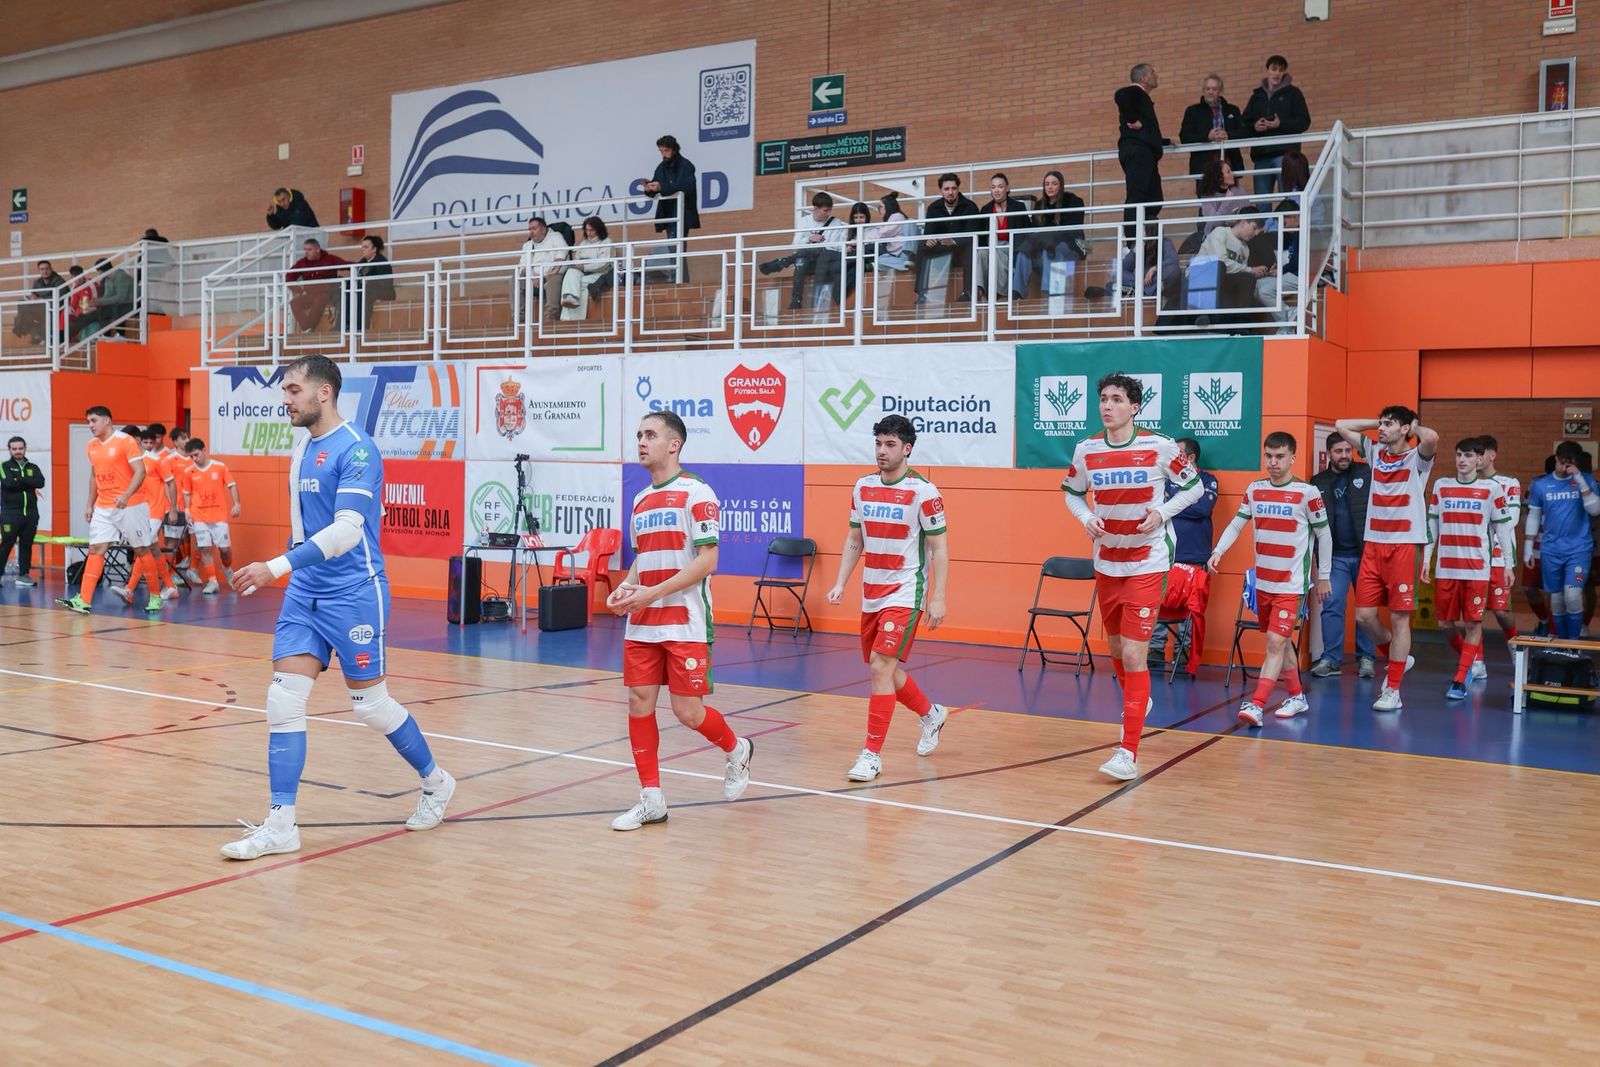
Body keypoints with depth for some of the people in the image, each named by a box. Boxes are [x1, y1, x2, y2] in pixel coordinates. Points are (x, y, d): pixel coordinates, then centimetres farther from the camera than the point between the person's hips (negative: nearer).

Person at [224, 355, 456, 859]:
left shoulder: (356, 449, -16)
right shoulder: (302, 448, 11)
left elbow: (347, 528, -26)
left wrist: (276, 567, -32)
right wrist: (290, 572, 19)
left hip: (354, 594, -7)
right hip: (304, 592, 7)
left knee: (370, 704, 4)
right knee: (283, 698, -3)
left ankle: (435, 781, 27)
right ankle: (281, 825, 2)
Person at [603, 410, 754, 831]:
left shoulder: (696, 494, -9)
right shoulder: (640, 500, 14)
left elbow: (707, 561, -15)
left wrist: (653, 592, -20)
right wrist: (625, 588, 2)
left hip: (685, 625, -7)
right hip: (641, 625, 7)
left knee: (687, 711, -3)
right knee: (639, 704, 2)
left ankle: (737, 750, 27)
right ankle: (651, 800, 11)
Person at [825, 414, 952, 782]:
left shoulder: (923, 491, -11)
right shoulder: (863, 486, 6)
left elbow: (939, 548, -9)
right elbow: (854, 541, 15)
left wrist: (937, 598, -14)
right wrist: (840, 583, 7)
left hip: (905, 594, -7)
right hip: (871, 594, 7)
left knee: (881, 667, -15)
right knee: (883, 668, 15)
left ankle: (872, 755, -8)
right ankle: (931, 714, 42)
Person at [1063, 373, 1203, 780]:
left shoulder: (1160, 447, -11)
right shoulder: (1086, 449, -2)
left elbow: (1194, 486, 2)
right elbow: (1072, 492, 14)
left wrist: (1162, 512, -14)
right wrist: (1086, 518, -6)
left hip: (1147, 563, -5)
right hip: (1106, 560, 5)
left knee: (1134, 654, -12)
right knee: (1116, 646, 18)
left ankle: (1129, 752, -9)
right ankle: (1139, 701, 49)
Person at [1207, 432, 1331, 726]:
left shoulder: (1307, 492, -8)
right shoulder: (1254, 489, 5)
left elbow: (1324, 535, 0)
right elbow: (1236, 525, 8)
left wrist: (1323, 577, 3)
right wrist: (1218, 551, -9)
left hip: (1292, 584, -5)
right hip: (1263, 581, 5)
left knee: (1276, 642, -12)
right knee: (1279, 642, 14)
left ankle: (1257, 705, -16)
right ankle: (1297, 697, 29)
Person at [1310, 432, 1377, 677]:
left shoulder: (1366, 473, 1)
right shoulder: (1318, 482, 5)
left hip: (1365, 552, -1)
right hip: (1336, 556, 1)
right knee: (1332, 606, -3)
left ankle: (1366, 657, 15)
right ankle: (1331, 659, 3)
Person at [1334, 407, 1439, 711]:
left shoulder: (1417, 458, -3)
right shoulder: (1375, 452, 12)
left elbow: (1432, 437, -26)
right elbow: (1341, 425, 18)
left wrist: (1414, 427, -6)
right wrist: (1378, 423, 12)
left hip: (1403, 546, -5)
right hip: (1372, 545, 5)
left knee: (1399, 618, -1)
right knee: (1364, 614, 3)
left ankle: (1393, 691, 5)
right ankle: (1397, 659, 30)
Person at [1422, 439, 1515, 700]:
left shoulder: (1491, 489, 1)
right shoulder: (1441, 486, 8)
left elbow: (1503, 528, 4)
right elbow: (1432, 525, 12)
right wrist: (1426, 559, 8)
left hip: (1477, 568, -3)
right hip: (1445, 568, 3)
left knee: (1474, 623, -3)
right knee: (1446, 622, 6)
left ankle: (1460, 681, 0)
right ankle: (1465, 656, 33)